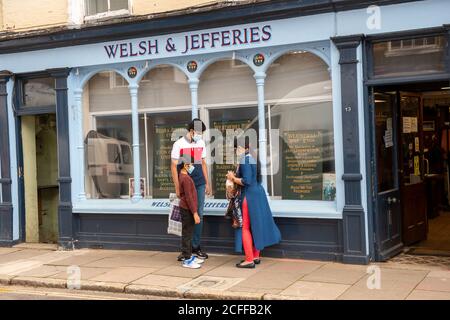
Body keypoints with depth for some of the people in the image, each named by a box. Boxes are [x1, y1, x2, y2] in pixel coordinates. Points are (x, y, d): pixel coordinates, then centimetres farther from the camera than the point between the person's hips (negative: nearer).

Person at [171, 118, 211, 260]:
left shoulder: (201, 143, 9)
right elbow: (174, 166, -6)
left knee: (199, 215, 6)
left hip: (199, 184, 5)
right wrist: (177, 187, -11)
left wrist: (207, 183, 13)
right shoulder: (179, 144, -6)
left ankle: (196, 247, 15)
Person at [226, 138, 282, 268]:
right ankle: (256, 256, 24)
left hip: (249, 196, -10)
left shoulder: (245, 161, -17)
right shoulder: (252, 159, 12)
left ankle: (249, 260, 0)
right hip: (257, 193, 10)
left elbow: (246, 181, -23)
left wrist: (233, 178, -9)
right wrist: (235, 176, 8)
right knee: (256, 225, 15)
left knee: (245, 227, -2)